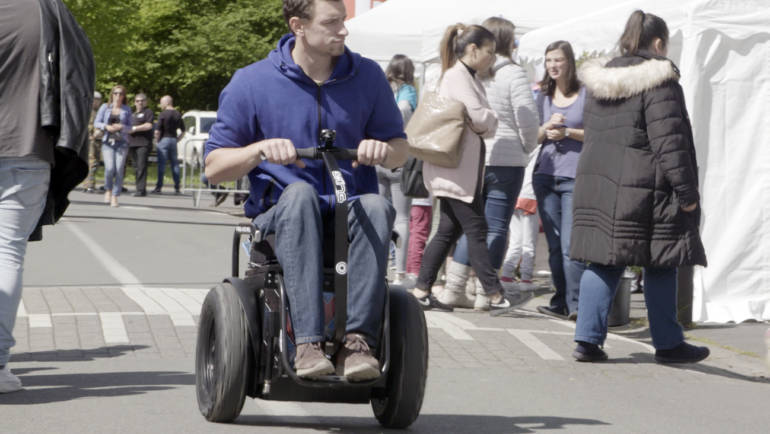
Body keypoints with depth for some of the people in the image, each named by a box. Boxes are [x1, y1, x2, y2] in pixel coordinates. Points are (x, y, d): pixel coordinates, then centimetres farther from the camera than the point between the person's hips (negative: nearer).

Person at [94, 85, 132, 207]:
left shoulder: (126, 109, 11)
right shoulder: (105, 107, 9)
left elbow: (130, 127, 11)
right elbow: (96, 123, 7)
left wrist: (122, 127, -10)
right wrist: (106, 127, -11)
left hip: (122, 142, 1)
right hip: (108, 142, -1)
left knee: (119, 169, -10)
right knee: (110, 167, -17)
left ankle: (115, 197, -3)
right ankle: (108, 190, 9)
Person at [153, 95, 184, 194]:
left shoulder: (163, 114, -10)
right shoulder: (178, 115, 9)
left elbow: (157, 131, -14)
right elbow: (183, 131, 13)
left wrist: (158, 140, 1)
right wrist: (177, 139, 13)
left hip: (164, 140, -5)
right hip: (173, 140, 5)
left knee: (161, 164, -4)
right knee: (175, 164, 9)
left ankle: (159, 187, -7)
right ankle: (177, 188, 8)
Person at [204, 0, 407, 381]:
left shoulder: (367, 77, 8)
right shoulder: (252, 83, 2)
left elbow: (400, 150, 15)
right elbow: (213, 168, 3)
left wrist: (383, 150, -11)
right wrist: (261, 149, -17)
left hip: (348, 215, 2)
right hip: (281, 215, -2)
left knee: (375, 207, -33)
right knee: (299, 194, -37)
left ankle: (358, 341, -40)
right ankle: (308, 343, -44)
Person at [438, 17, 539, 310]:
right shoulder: (513, 74, -10)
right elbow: (527, 118, -12)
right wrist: (528, 146, 5)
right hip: (506, 162, -4)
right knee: (496, 227, 2)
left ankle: (454, 288, 11)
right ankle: (484, 293, 2)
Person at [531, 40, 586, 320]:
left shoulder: (586, 95, 2)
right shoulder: (543, 97, 15)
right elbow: (534, 137, 15)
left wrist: (567, 132, -11)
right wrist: (548, 127, -5)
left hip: (576, 177, -5)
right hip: (545, 175, 5)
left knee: (570, 244, -14)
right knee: (554, 245, 6)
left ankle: (576, 303, -13)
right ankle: (560, 302, 12)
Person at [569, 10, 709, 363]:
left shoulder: (600, 81, 14)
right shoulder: (659, 81, -10)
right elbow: (668, 140, -16)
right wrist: (686, 191, -13)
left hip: (597, 184, 7)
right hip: (643, 188, -7)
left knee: (604, 263, 8)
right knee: (660, 267, 4)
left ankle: (588, 338, 2)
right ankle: (668, 343, 11)